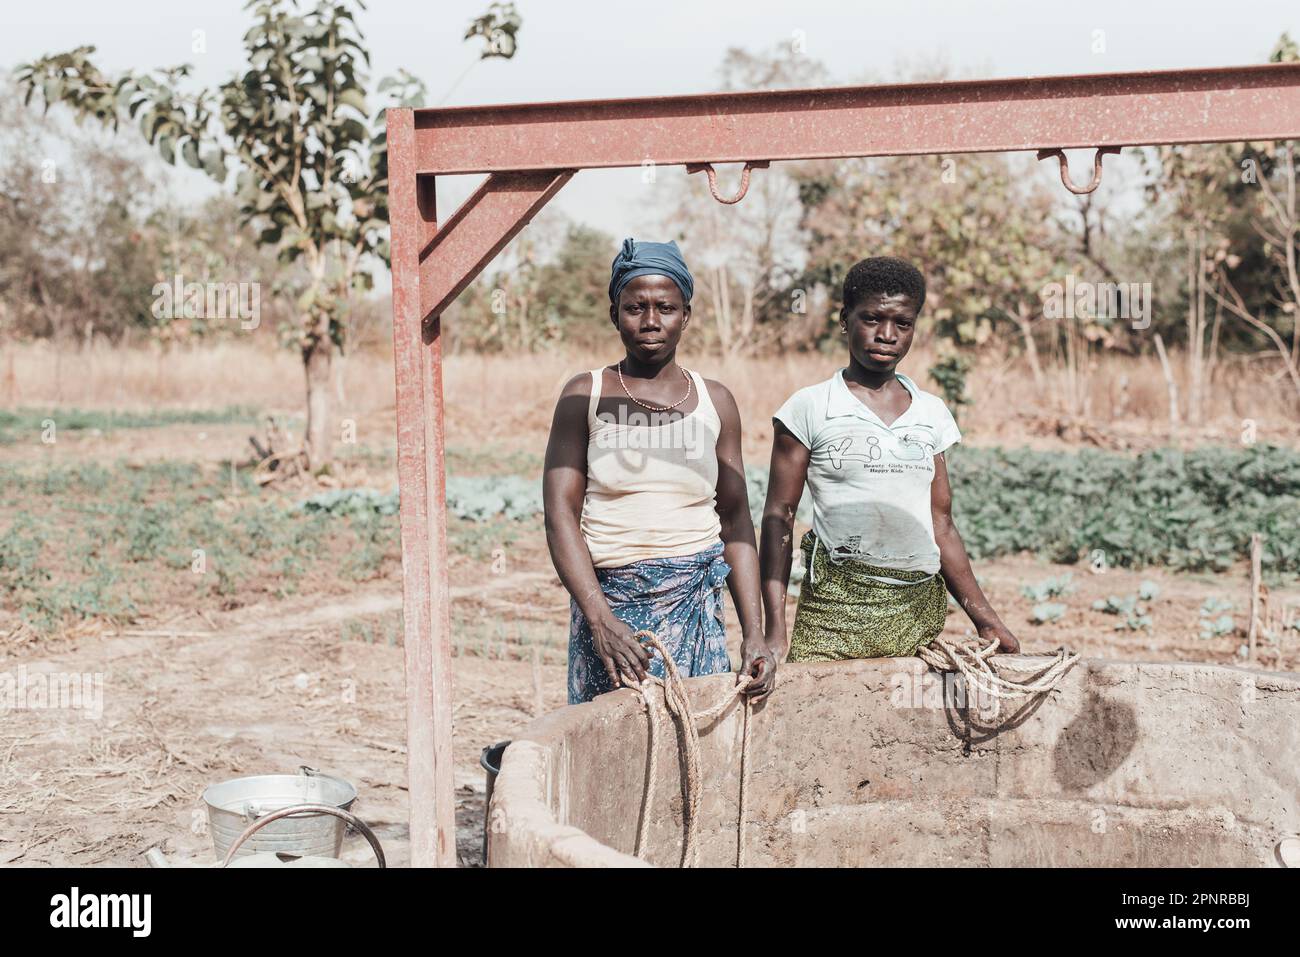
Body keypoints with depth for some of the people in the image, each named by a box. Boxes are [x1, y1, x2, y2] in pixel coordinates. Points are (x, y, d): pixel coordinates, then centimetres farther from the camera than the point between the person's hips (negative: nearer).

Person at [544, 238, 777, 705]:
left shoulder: (715, 402, 9)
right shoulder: (585, 395, 2)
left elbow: (736, 522, 7)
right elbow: (561, 513, -6)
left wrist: (754, 634, -1)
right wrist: (600, 620, -18)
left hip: (696, 602, 2)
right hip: (608, 599, -2)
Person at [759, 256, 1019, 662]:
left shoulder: (932, 413, 13)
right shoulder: (810, 408, 1)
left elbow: (941, 526, 16)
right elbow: (778, 518, 0)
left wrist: (984, 618, 10)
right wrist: (774, 631, -8)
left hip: (921, 613, 4)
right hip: (835, 613, -3)